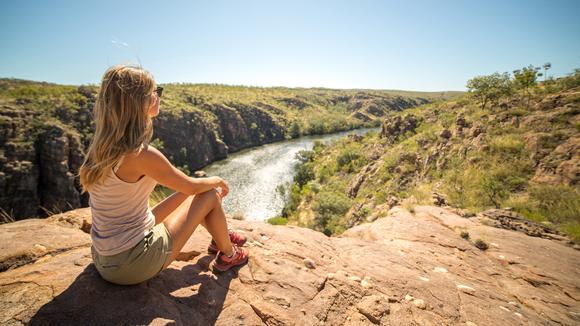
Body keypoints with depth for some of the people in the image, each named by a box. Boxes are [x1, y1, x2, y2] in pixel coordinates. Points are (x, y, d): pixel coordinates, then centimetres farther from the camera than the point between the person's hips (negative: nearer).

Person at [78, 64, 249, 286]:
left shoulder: (102, 147, -1)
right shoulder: (142, 155, -29)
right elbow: (191, 186, -12)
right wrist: (217, 180, 5)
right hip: (133, 264, -8)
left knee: (187, 193, 17)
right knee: (210, 196, -1)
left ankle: (220, 235, 41)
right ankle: (228, 254, 23)